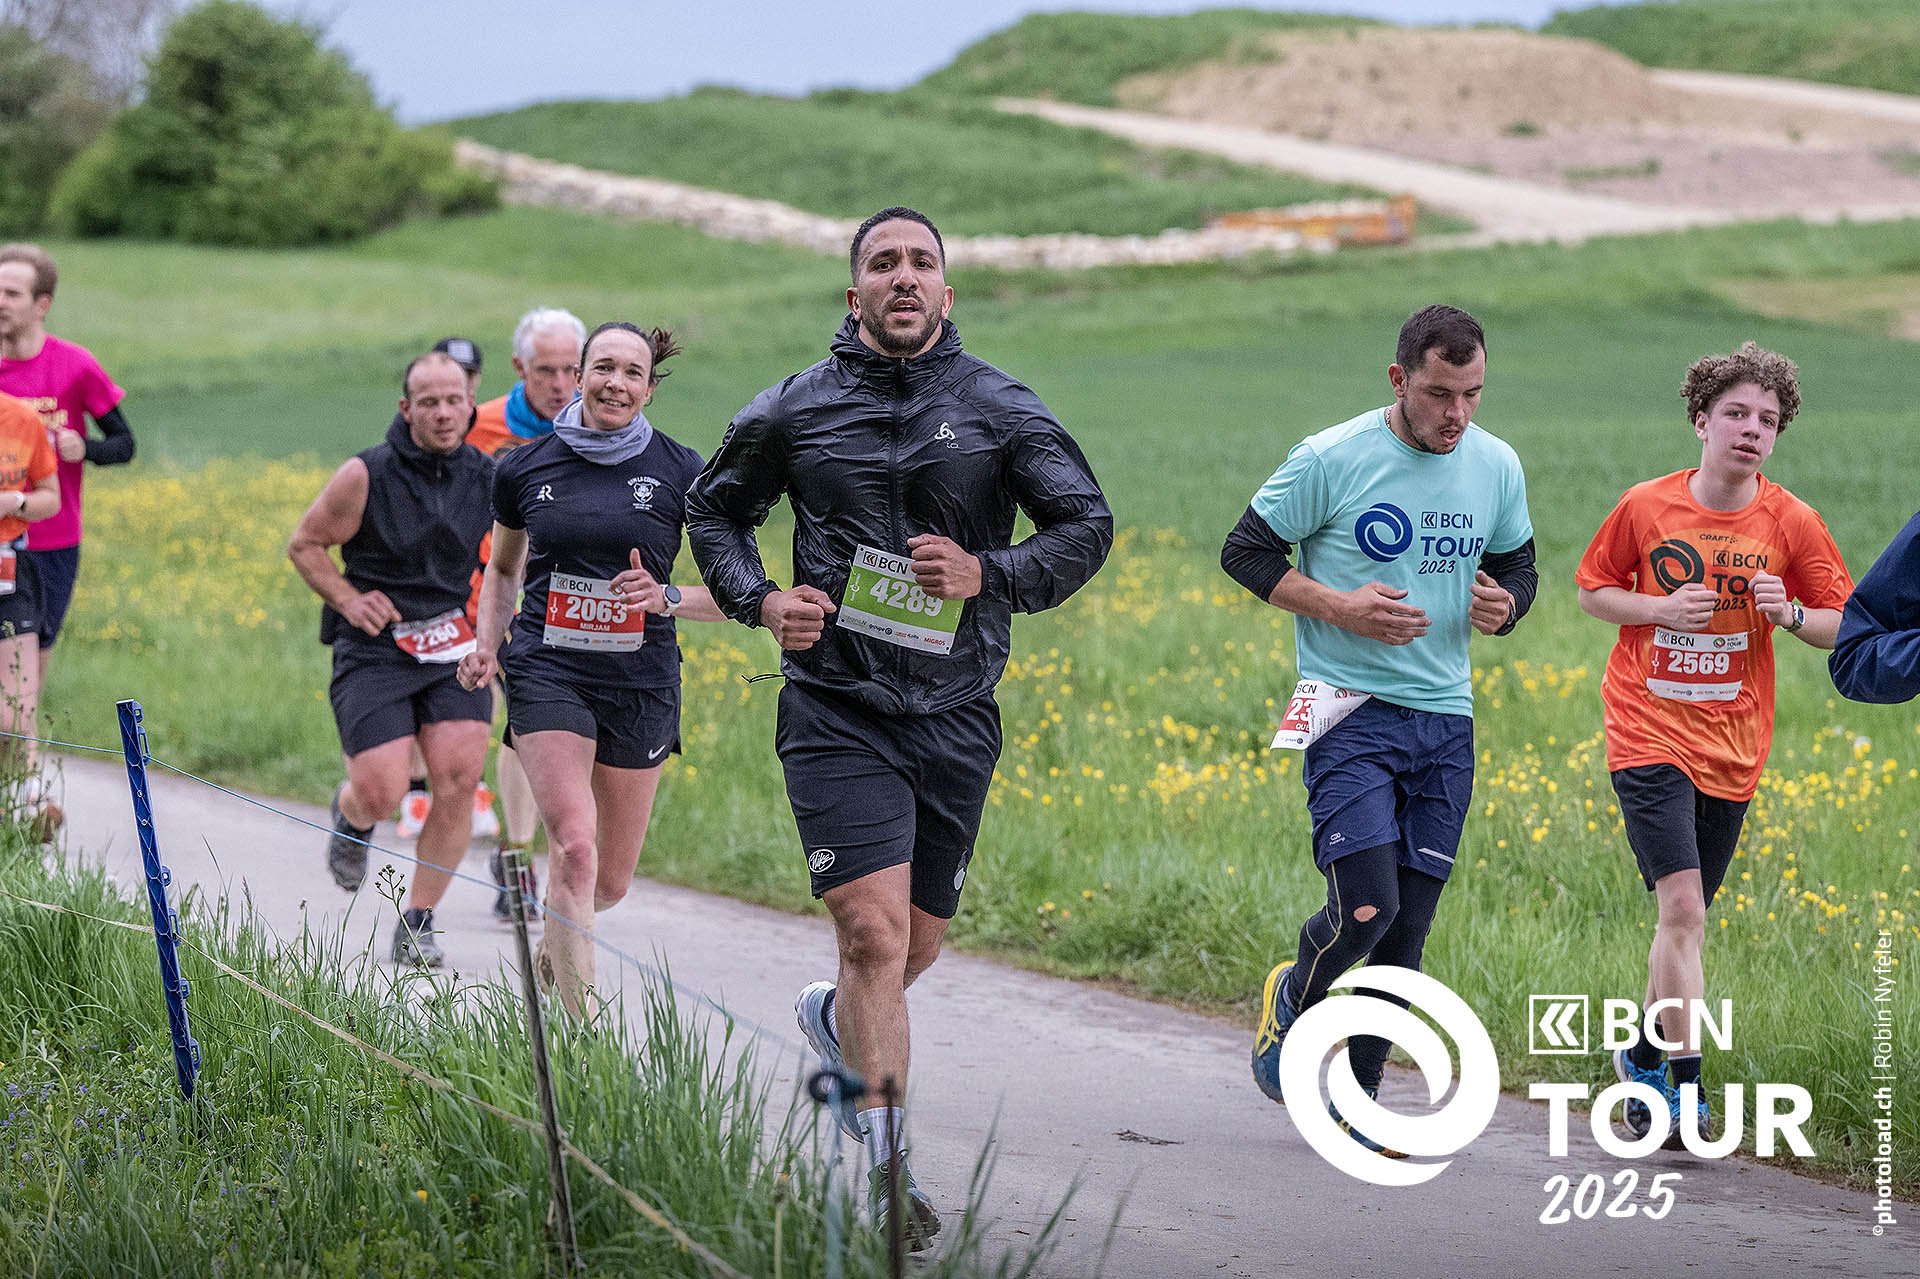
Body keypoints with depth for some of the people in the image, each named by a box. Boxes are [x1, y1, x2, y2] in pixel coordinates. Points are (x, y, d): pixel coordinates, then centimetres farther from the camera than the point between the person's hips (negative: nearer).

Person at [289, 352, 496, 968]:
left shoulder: (490, 479, 2)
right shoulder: (367, 475, -8)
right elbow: (304, 545, 4)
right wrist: (347, 599, -10)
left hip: (454, 648, 3)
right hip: (374, 648, -3)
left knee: (460, 782, -13)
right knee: (380, 795, -11)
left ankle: (416, 926, 2)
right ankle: (350, 815, 30)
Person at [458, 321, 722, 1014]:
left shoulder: (682, 472, -2)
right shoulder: (524, 468, 2)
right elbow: (502, 569, 20)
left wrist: (667, 598, -17)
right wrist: (486, 645, 3)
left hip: (641, 683, 1)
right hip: (547, 671, -1)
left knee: (612, 880, 9)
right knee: (573, 845, -20)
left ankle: (555, 942, 45)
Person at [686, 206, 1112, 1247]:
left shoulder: (999, 409, 3)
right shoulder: (795, 410, 3)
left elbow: (1087, 524, 3)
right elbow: (714, 509, 18)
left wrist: (989, 576, -13)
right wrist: (758, 601, 0)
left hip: (955, 719, 2)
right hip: (837, 708, -2)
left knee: (914, 947, 14)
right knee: (875, 935, -16)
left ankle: (834, 1019, 48)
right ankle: (886, 1172, -14)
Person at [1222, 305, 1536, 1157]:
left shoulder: (1497, 467, 4)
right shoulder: (1332, 459, -10)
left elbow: (1518, 566, 19)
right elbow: (1245, 552, -3)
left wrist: (1504, 604, -5)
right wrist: (1338, 607, -15)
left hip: (1445, 719, 5)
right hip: (1351, 710, -4)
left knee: (1408, 926, 4)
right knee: (1366, 907, -15)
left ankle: (1356, 1096, 19)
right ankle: (1294, 998, 18)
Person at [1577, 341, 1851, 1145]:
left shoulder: (1791, 523, -2)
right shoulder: (1645, 506, -5)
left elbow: (1841, 628, 5)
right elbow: (1591, 589, 8)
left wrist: (1790, 614, -16)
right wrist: (1660, 609, -10)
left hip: (1730, 747, 3)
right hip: (1648, 736, -3)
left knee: (1685, 919, 11)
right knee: (1681, 905, -16)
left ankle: (1644, 1054, 34)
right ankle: (1686, 1090, -15)